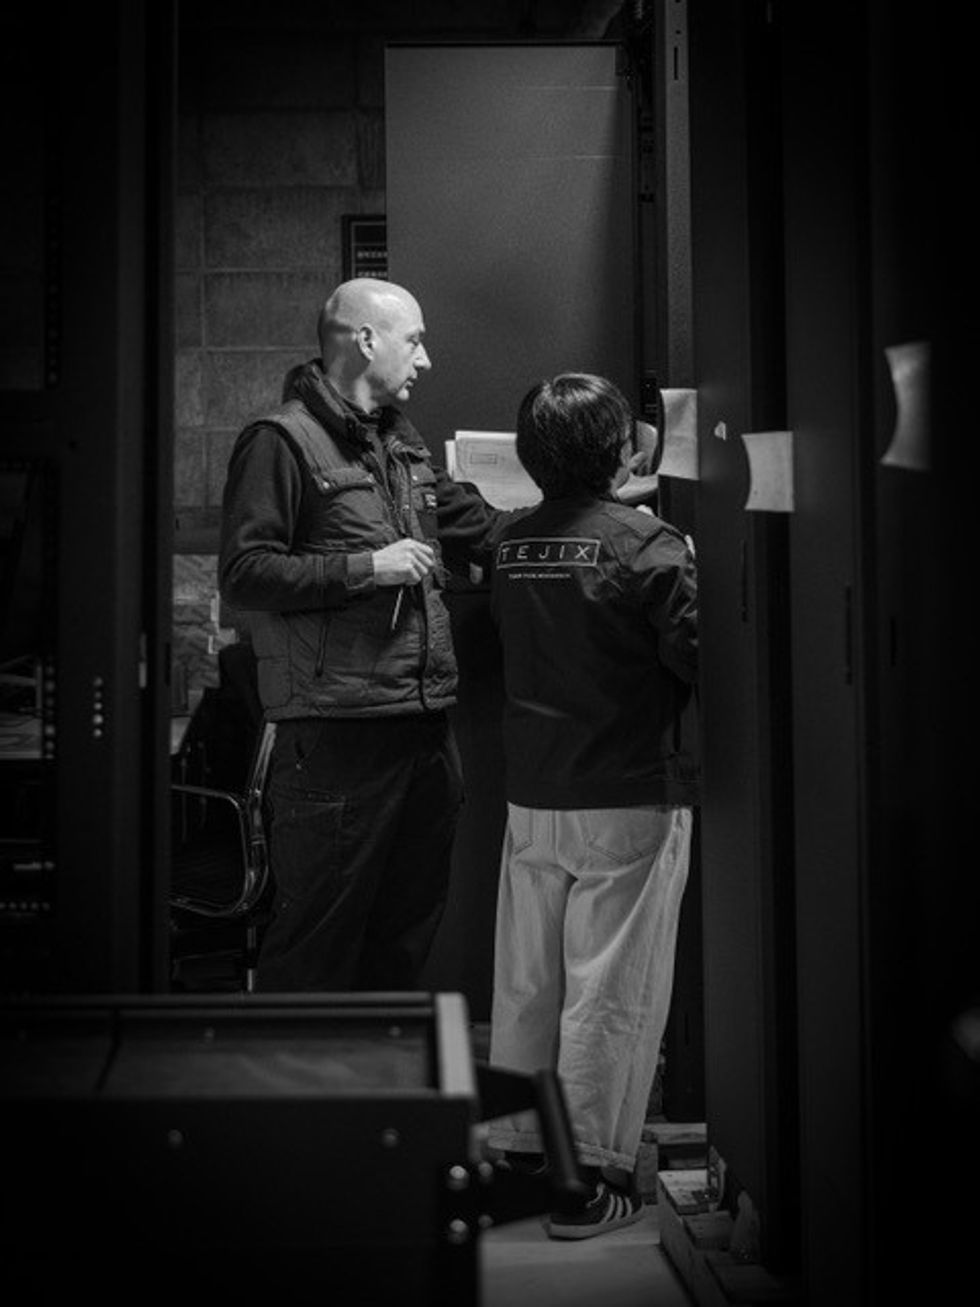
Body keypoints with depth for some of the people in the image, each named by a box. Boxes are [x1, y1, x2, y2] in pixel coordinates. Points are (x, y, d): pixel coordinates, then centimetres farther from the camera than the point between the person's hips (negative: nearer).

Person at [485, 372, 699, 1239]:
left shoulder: (513, 546, 5)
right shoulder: (648, 547, -14)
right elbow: (702, 658, -14)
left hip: (531, 799, 6)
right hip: (632, 800, -6)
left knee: (524, 982, 14)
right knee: (612, 989, 1)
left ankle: (515, 1149, 25)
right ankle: (593, 1178, 6)